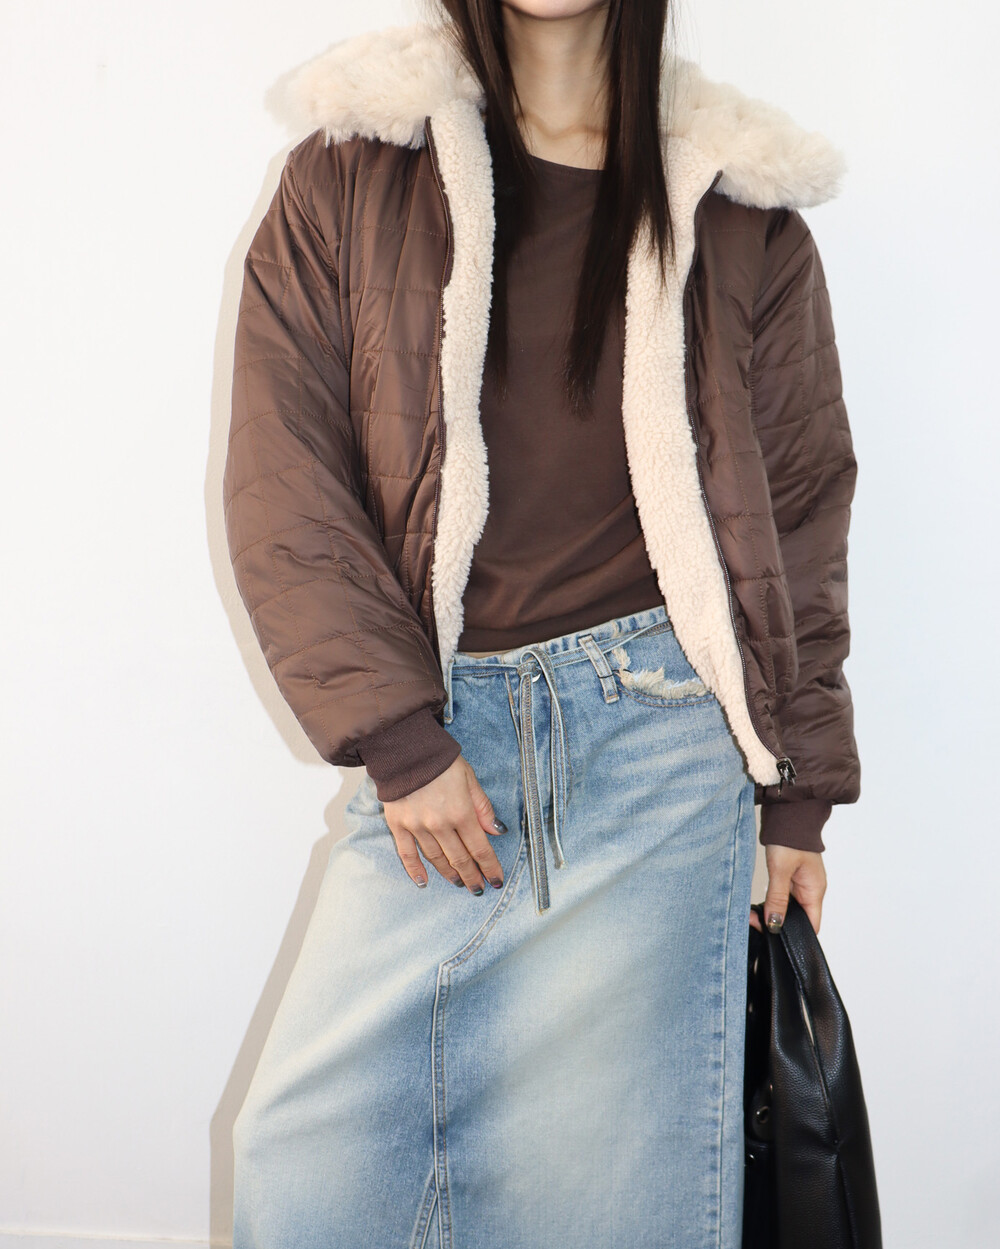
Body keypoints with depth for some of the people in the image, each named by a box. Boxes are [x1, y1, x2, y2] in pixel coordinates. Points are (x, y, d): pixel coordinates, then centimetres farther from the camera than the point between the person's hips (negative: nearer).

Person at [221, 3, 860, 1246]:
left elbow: (801, 510, 10)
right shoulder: (347, 174, 7)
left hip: (658, 731, 0)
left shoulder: (745, 214, 8)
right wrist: (396, 738, -7)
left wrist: (800, 797, 8)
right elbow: (279, 487, 0)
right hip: (435, 731, 1)